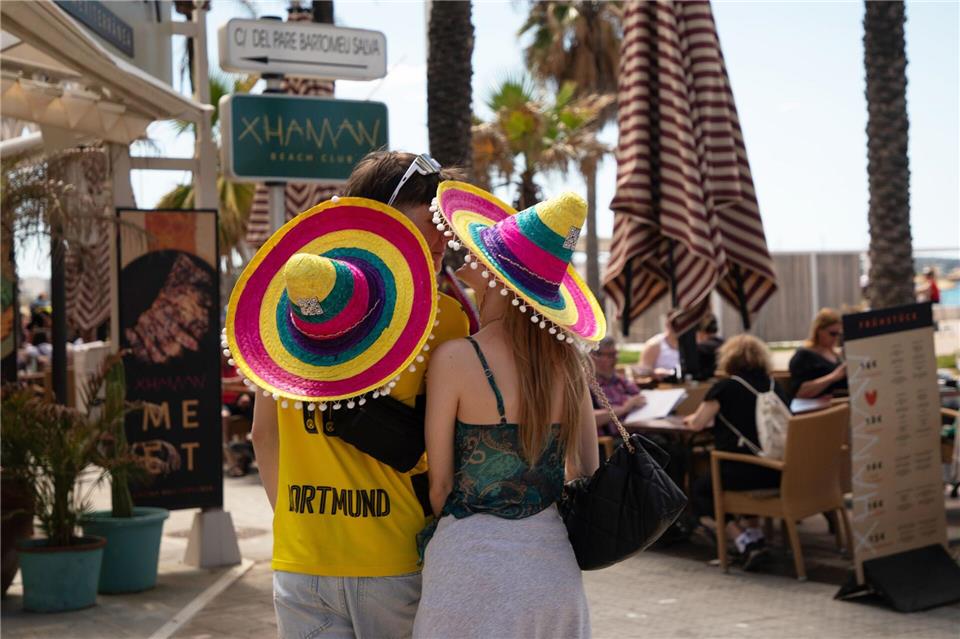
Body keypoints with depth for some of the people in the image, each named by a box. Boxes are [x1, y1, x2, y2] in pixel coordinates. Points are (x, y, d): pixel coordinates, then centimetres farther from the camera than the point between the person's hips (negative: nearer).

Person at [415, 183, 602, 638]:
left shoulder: (455, 359, -12)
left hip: (474, 570, -5)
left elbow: (440, 485, -6)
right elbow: (586, 471, 10)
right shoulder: (568, 360, 1)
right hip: (555, 568, 5)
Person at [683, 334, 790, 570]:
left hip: (745, 471, -7)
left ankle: (746, 542, -4)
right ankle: (754, 533, 18)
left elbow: (696, 424, 0)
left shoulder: (725, 388, -4)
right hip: (779, 471, 7)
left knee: (700, 490, 14)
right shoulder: (774, 386, 10)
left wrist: (692, 417, 23)